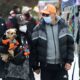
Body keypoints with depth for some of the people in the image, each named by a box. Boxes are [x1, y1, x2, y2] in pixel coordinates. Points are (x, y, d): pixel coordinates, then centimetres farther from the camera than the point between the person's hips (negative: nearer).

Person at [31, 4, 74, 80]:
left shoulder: (63, 26, -1)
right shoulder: (38, 29, -6)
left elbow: (70, 44, 3)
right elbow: (33, 48, -3)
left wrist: (69, 61, -4)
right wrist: (35, 66, -2)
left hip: (61, 65, 1)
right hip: (46, 66, -1)